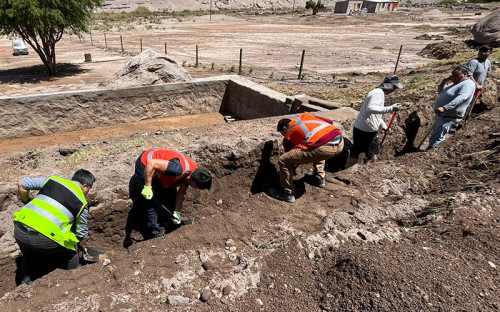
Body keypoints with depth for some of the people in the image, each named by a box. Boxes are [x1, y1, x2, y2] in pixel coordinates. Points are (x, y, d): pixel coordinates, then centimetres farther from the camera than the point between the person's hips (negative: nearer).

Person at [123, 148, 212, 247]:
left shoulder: (193, 173, -11)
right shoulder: (179, 169, -39)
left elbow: (181, 192, 1)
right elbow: (151, 163, -38)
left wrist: (177, 212, -4)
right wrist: (148, 187, -32)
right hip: (145, 165, -8)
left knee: (171, 195, 13)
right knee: (151, 202, -12)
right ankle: (155, 234, 2)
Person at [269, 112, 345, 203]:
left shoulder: (288, 138, 14)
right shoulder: (305, 116, 28)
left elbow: (290, 157, 24)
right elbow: (329, 122, 29)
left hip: (325, 148, -7)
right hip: (340, 142, 7)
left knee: (283, 161, 3)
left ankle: (288, 194, 14)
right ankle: (320, 178, 40)